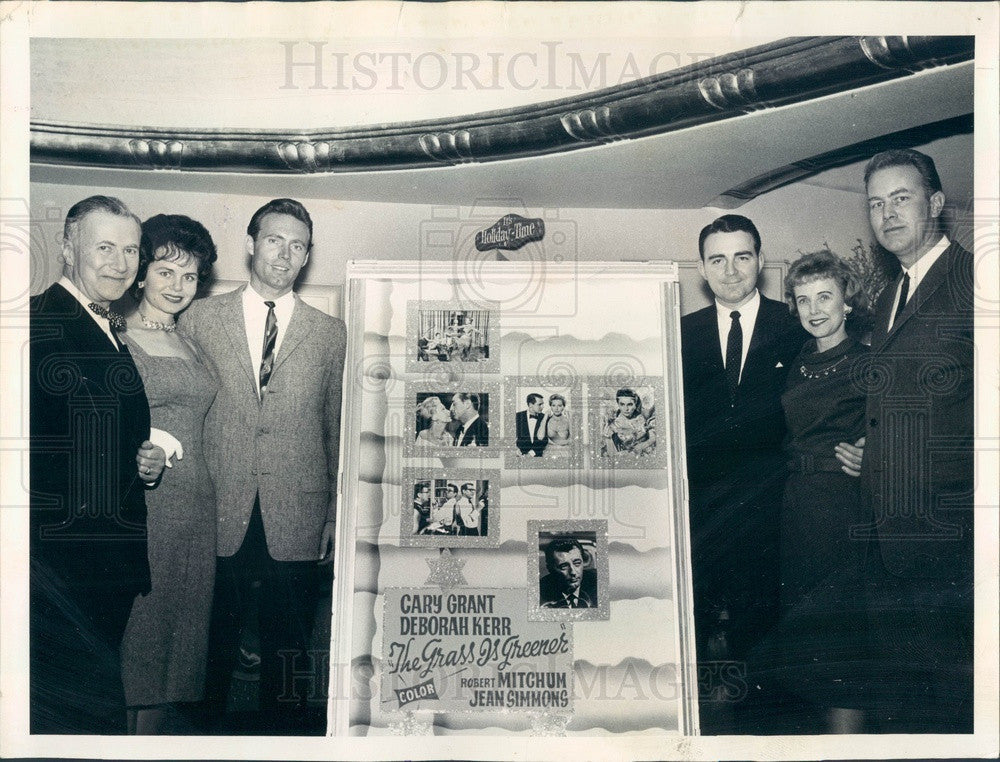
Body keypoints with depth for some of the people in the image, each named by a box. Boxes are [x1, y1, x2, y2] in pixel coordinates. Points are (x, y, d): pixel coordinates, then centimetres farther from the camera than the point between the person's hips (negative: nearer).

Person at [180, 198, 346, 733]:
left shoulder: (331, 334, 6)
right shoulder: (200, 318, 6)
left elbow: (338, 429, 8)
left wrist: (337, 516, 7)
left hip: (296, 520, 0)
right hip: (218, 513, 0)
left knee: (288, 643, 10)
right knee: (212, 638, 10)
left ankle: (286, 722, 30)